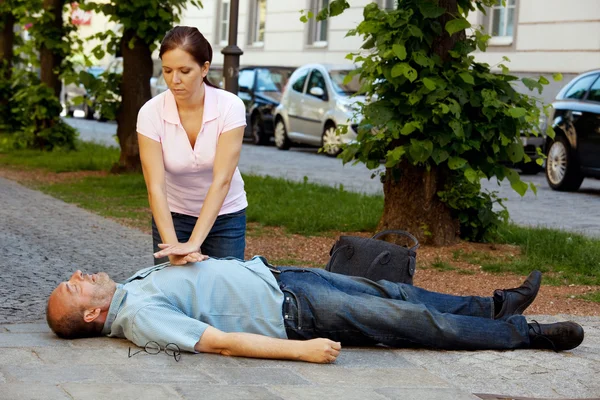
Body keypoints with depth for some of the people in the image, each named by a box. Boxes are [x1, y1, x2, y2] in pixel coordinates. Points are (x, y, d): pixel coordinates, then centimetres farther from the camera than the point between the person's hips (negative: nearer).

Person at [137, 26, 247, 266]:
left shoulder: (230, 107, -22)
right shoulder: (151, 113, -19)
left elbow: (221, 181, -28)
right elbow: (156, 187, -25)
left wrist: (193, 243, -38)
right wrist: (173, 247, -38)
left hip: (225, 216, 0)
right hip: (173, 216, 1)